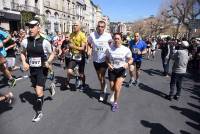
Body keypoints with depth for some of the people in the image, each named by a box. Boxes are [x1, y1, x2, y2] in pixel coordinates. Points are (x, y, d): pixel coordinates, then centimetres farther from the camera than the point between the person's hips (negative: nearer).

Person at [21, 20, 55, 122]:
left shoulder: (45, 42, -15)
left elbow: (52, 54, -1)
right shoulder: (25, 41, -5)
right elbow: (23, 53, 13)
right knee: (36, 90, 20)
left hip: (42, 69, -4)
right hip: (32, 69, 4)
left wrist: (48, 62, -19)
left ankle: (39, 112, 11)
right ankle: (40, 100, 49)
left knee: (39, 92, -9)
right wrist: (24, 62, -3)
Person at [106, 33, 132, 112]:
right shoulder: (109, 49, -8)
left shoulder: (126, 49, -11)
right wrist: (108, 64, -14)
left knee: (117, 87, -13)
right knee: (112, 88, 13)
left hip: (121, 70, -2)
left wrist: (127, 63, -22)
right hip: (112, 70, 2)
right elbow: (107, 58, 6)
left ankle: (115, 103, 11)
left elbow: (131, 59, 0)